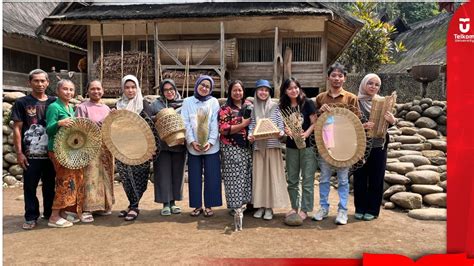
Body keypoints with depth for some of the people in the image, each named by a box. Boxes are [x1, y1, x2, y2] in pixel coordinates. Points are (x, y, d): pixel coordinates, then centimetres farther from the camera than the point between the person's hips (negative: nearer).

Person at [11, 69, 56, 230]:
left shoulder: (54, 102, 6)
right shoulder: (22, 103, 0)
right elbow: (17, 129, -2)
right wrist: (19, 153, -8)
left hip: (51, 152, 2)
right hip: (30, 154, -2)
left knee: (50, 185, 11)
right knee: (30, 186, 5)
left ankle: (50, 213, 25)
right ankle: (31, 217, 17)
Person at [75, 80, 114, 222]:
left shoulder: (106, 108, 16)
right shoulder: (83, 107, -1)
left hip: (106, 148, 6)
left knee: (105, 176, 9)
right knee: (90, 177, -9)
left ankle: (101, 206, 21)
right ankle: (87, 209, -6)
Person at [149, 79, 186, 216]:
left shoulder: (183, 104, 7)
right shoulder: (156, 104, 6)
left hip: (179, 145, 1)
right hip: (162, 145, -1)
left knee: (177, 173, 7)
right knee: (164, 173, 0)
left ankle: (173, 202, 19)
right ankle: (165, 203, 9)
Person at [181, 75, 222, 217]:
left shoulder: (214, 102, 4)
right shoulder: (188, 102, 6)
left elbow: (215, 123, -2)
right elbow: (186, 123, -1)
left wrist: (210, 141, -13)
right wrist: (192, 141, -13)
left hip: (211, 146, -1)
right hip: (193, 146, 1)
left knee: (211, 176, 1)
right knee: (195, 176, 5)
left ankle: (208, 205, 13)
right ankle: (197, 205, 16)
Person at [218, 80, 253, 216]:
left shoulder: (249, 105, 10)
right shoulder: (225, 109, -5)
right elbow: (223, 129, -14)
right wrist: (243, 124, -17)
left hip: (247, 147, 5)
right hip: (232, 148, -5)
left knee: (250, 175, 9)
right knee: (235, 177, -2)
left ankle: (250, 202, 21)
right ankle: (235, 206, 7)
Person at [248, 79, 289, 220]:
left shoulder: (275, 106, 4)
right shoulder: (253, 108, 9)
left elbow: (280, 124, 2)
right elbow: (251, 125, 8)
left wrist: (281, 132, -18)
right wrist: (250, 135, -11)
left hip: (272, 145, -2)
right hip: (258, 145, 2)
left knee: (272, 175, 0)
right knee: (259, 175, 5)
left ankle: (269, 207, 8)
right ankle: (260, 205, 15)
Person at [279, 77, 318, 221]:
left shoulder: (308, 103, -4)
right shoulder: (284, 107, 6)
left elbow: (314, 123, -7)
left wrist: (306, 134, -23)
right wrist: (286, 130, -11)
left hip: (307, 145, -4)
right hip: (291, 146, 4)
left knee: (307, 179, 1)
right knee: (292, 179, 11)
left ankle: (304, 209, 12)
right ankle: (294, 207, 24)